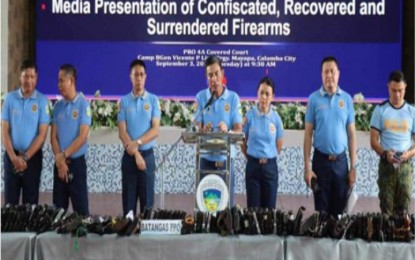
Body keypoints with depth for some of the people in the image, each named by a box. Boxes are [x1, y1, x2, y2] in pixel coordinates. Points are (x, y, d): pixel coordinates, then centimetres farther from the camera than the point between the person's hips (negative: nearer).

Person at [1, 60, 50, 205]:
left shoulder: (42, 101, -5)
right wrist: (13, 157, -12)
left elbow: (42, 134, -7)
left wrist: (25, 157, -12)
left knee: (30, 202, 6)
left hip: (33, 157, -1)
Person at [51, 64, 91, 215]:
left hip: (76, 162, -4)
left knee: (81, 209, -2)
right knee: (58, 208, 8)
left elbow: (82, 137, -12)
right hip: (59, 164, 4)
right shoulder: (57, 106, 7)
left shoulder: (83, 104, -6)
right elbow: (53, 136, 3)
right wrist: (60, 161, -9)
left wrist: (64, 155, -12)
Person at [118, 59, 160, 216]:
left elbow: (155, 130, -5)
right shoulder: (124, 101, 2)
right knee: (128, 199, 4)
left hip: (148, 155, 0)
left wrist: (137, 142, -18)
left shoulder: (153, 100, 2)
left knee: (147, 199, 2)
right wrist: (136, 153, -14)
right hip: (129, 156, 0)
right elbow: (122, 132, -5)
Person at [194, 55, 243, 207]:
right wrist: (203, 130, -26)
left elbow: (238, 129, -5)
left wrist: (227, 131, -28)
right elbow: (197, 128, -3)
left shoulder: (233, 98, -1)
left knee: (227, 203, 4)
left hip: (226, 158, 0)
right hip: (206, 158, 0)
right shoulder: (201, 97, 1)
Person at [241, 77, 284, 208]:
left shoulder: (276, 118, -1)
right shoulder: (249, 116, -5)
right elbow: (243, 141, 5)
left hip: (270, 166, 1)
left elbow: (279, 144, 11)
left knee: (270, 207, 6)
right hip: (253, 165, -1)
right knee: (253, 207, 4)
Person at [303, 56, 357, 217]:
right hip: (321, 160, -1)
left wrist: (353, 166, 1)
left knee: (340, 208, 8)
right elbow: (308, 134, -2)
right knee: (320, 208, 5)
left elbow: (351, 134, 4)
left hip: (341, 160, 2)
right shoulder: (314, 99, -3)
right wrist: (307, 167, -7)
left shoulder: (347, 99, 2)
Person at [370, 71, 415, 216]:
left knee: (403, 207, 4)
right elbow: (374, 141, -1)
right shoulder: (380, 110, 1)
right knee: (386, 206, 2)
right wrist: (384, 154, -20)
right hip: (386, 165, -1)